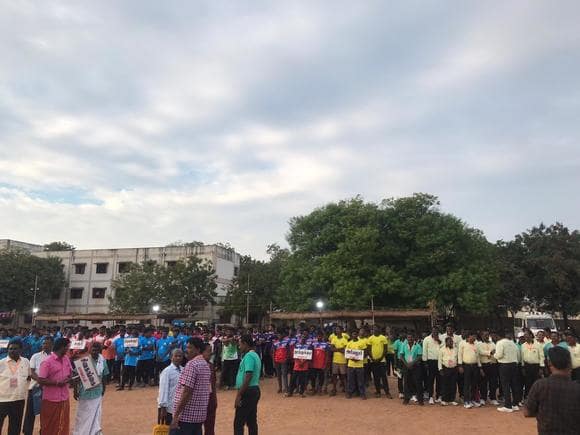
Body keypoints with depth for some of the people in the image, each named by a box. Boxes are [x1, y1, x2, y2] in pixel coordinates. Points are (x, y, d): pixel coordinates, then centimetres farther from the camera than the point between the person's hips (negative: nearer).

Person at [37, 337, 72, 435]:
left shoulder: (66, 359, 5)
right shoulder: (47, 362, -15)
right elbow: (41, 381, -17)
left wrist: (69, 378, -6)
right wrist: (57, 383, -18)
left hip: (64, 399, 6)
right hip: (51, 400, -6)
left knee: (63, 425, 13)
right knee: (49, 427, 9)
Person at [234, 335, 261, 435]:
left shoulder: (249, 356, -16)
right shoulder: (255, 355, 15)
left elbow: (248, 378, -23)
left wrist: (238, 395, -20)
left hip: (248, 392, -10)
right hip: (255, 390, 10)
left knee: (238, 422, -6)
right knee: (252, 421, 13)